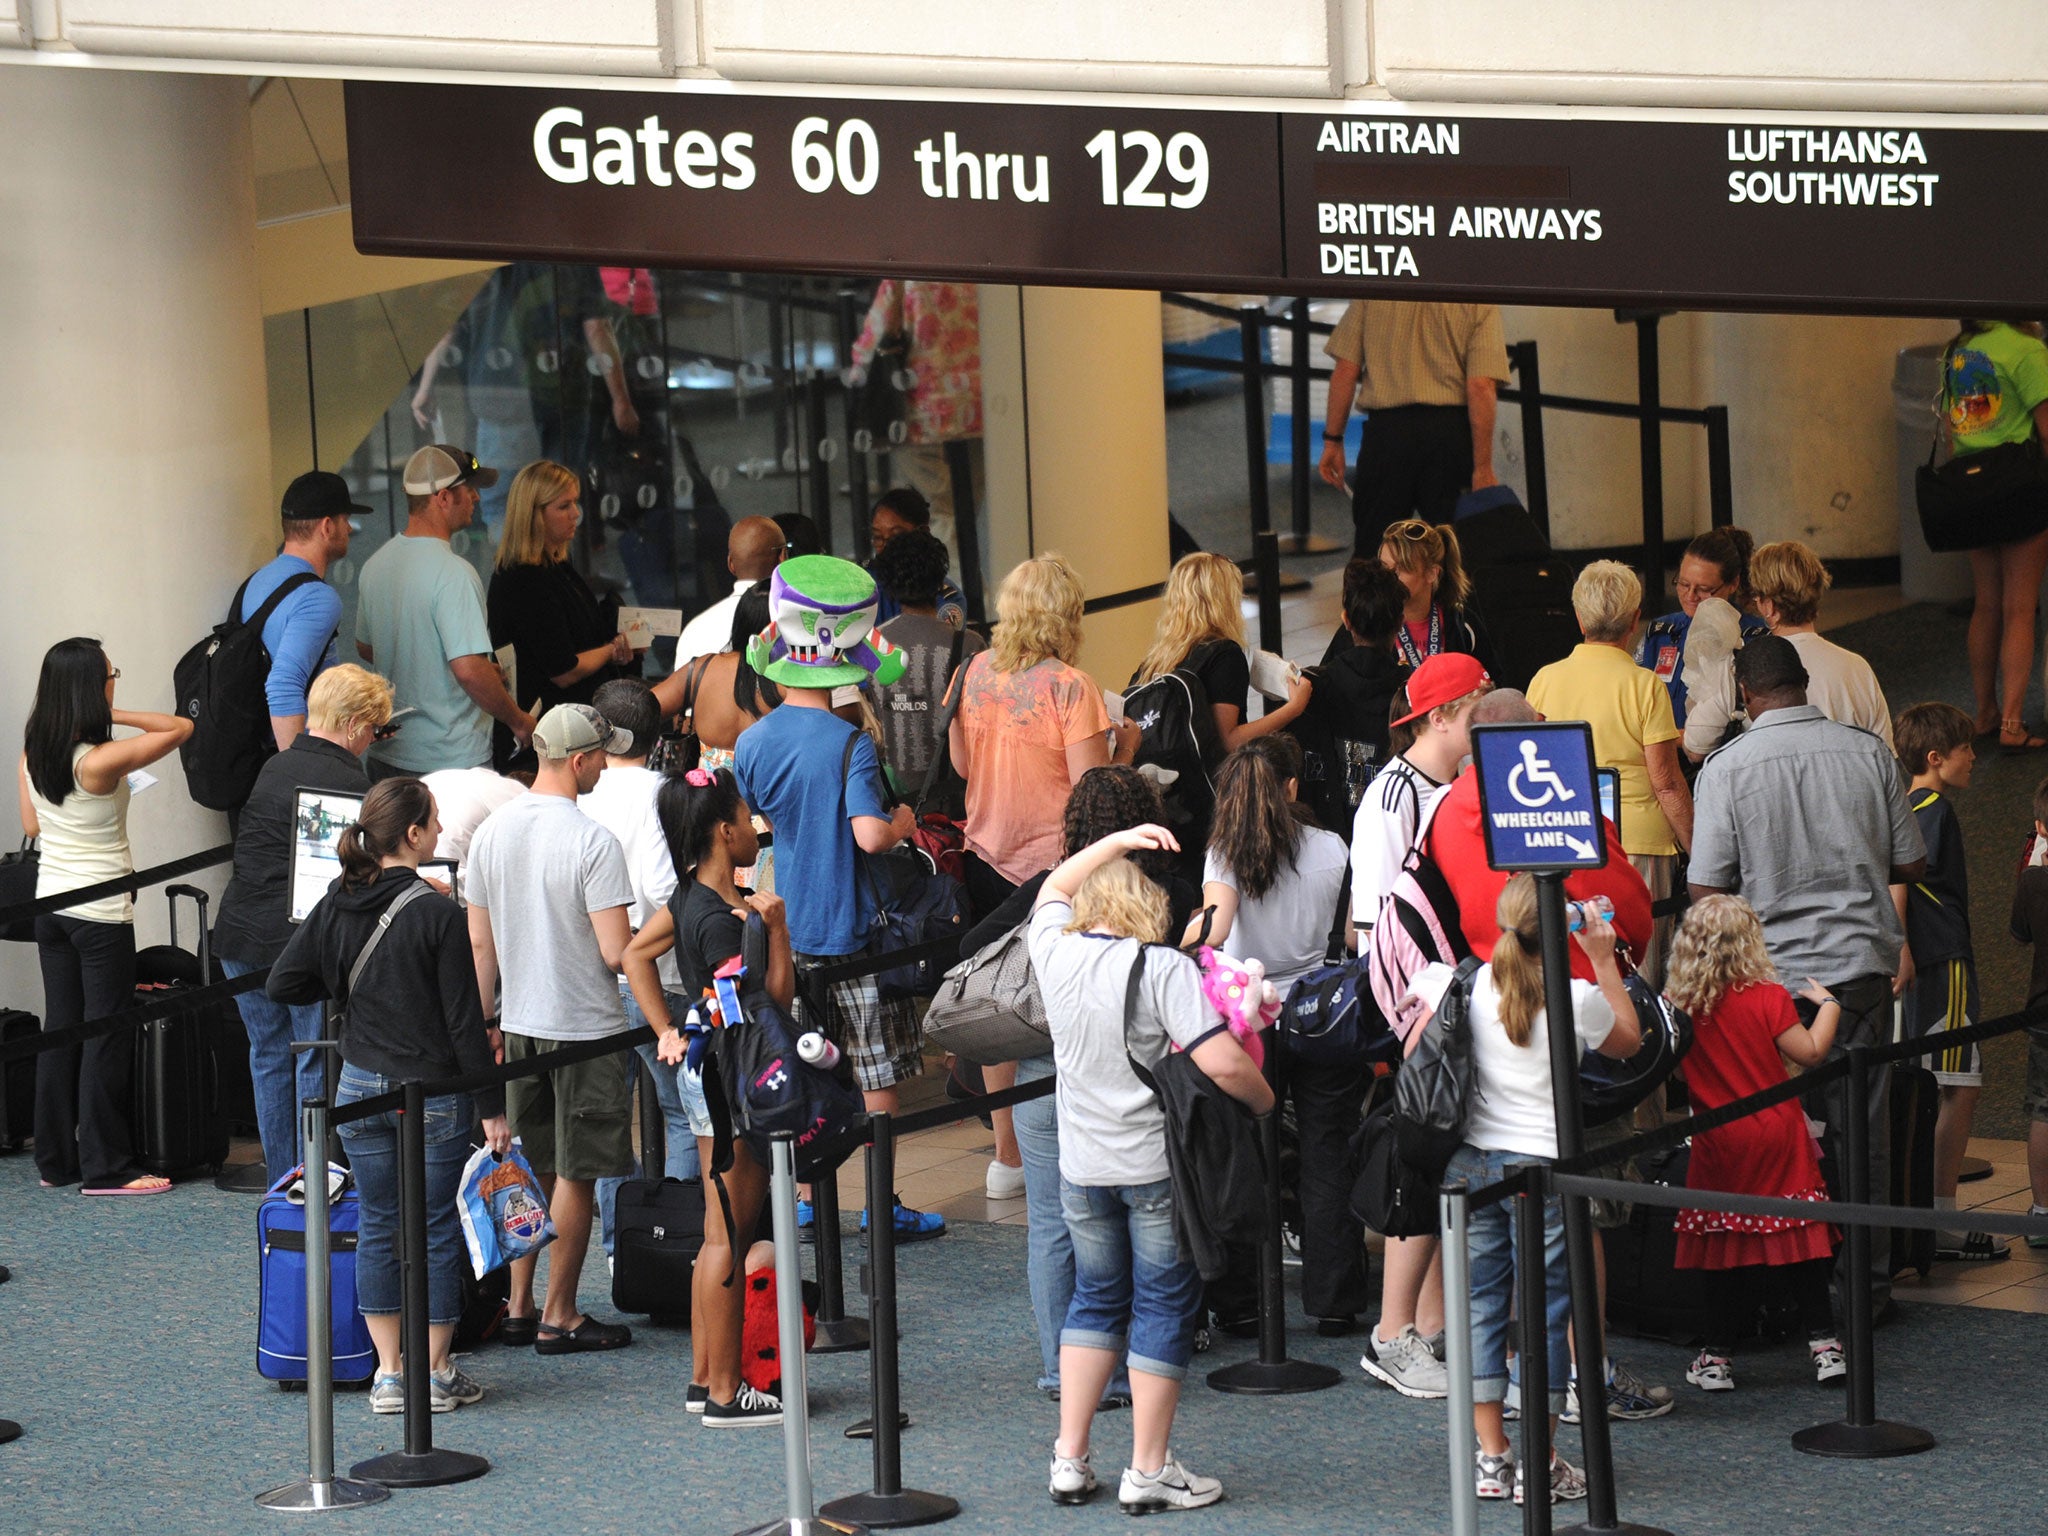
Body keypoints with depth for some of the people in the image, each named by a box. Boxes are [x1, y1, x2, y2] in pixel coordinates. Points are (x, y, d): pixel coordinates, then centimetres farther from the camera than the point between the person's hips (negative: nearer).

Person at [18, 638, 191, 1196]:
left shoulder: (30, 757, 0)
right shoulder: (101, 761, -20)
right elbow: (181, 728, -14)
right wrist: (114, 715, -10)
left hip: (50, 903, 7)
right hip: (101, 911, -7)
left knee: (60, 1029, 13)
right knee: (107, 1037, 0)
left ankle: (56, 1160, 18)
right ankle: (105, 1168, 4)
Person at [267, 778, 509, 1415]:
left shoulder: (336, 907, 0)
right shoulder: (438, 914, -15)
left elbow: (283, 985, 2)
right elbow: (464, 1019, -14)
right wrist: (491, 1106, -9)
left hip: (360, 1087, 5)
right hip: (433, 1091, -5)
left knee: (378, 1226, 11)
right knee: (437, 1229, 5)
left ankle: (389, 1374, 13)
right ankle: (436, 1374, 11)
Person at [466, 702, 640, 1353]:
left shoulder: (491, 833, 2)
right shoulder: (593, 842, -19)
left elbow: (480, 944, 8)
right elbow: (616, 953, -21)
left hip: (518, 1025, 6)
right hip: (585, 1027, -6)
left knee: (529, 1171, 16)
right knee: (575, 1176, 3)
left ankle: (518, 1307, 21)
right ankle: (559, 1318, 8)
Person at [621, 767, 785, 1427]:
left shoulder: (693, 895, 5)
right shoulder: (719, 920, -23)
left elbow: (637, 952, 18)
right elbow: (773, 1003, -21)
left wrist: (668, 1032, 14)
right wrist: (777, 927, -22)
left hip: (705, 1069, 10)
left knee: (721, 1231, 16)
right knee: (728, 1235, -3)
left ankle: (703, 1379, 23)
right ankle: (724, 1392, 2)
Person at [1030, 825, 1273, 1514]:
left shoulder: (1056, 951, -1)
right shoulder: (1163, 968, -15)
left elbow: (1053, 887, 23)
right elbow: (1222, 1064, -23)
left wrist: (1119, 840, 23)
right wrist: (1264, 1100, -4)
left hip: (1083, 1167, 5)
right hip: (1159, 1166, -5)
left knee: (1095, 1300, 18)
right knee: (1163, 1308, 5)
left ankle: (1070, 1461, 16)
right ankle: (1148, 1472, 8)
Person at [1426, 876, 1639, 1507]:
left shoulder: (1464, 986, -4)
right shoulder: (1579, 1000, -11)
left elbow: (1416, 979, 19)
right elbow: (1629, 1040, 11)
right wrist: (1603, 962, 14)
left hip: (1471, 1164, 3)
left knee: (1482, 1305, 9)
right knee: (1546, 1312, 4)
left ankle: (1491, 1457, 13)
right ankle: (1541, 1465, 7)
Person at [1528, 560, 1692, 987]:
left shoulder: (1545, 680, 2)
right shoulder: (1644, 686, -10)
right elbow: (1666, 783, -10)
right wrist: (1696, 850, -1)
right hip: (1639, 842, -4)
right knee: (1638, 979, 1)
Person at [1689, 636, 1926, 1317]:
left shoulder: (1728, 767, -7)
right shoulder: (1868, 752, 0)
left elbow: (1706, 888, -8)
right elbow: (1911, 864, 7)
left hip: (1772, 972, -2)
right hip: (1862, 965, 2)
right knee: (1861, 1129, 9)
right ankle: (1865, 1280, 14)